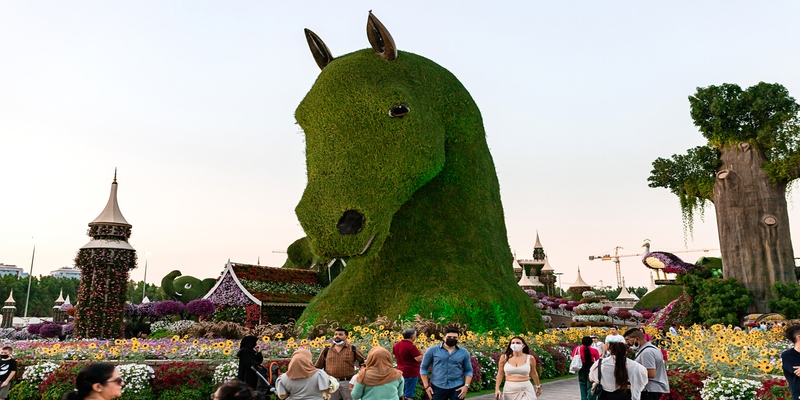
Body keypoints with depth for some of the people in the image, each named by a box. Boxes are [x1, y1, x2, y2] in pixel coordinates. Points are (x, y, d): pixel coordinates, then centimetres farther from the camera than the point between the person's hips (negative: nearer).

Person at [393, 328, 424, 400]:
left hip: (401, 371, 8)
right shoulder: (411, 346, -23)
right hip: (411, 372, -8)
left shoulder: (396, 345, 3)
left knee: (403, 393, 22)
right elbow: (419, 359, -25)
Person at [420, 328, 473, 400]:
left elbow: (468, 371, 11)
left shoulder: (464, 352, 6)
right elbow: (423, 368, 5)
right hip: (437, 387, -1)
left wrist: (466, 386, -4)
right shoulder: (432, 350, 1)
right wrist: (426, 386, -2)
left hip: (457, 388, 1)